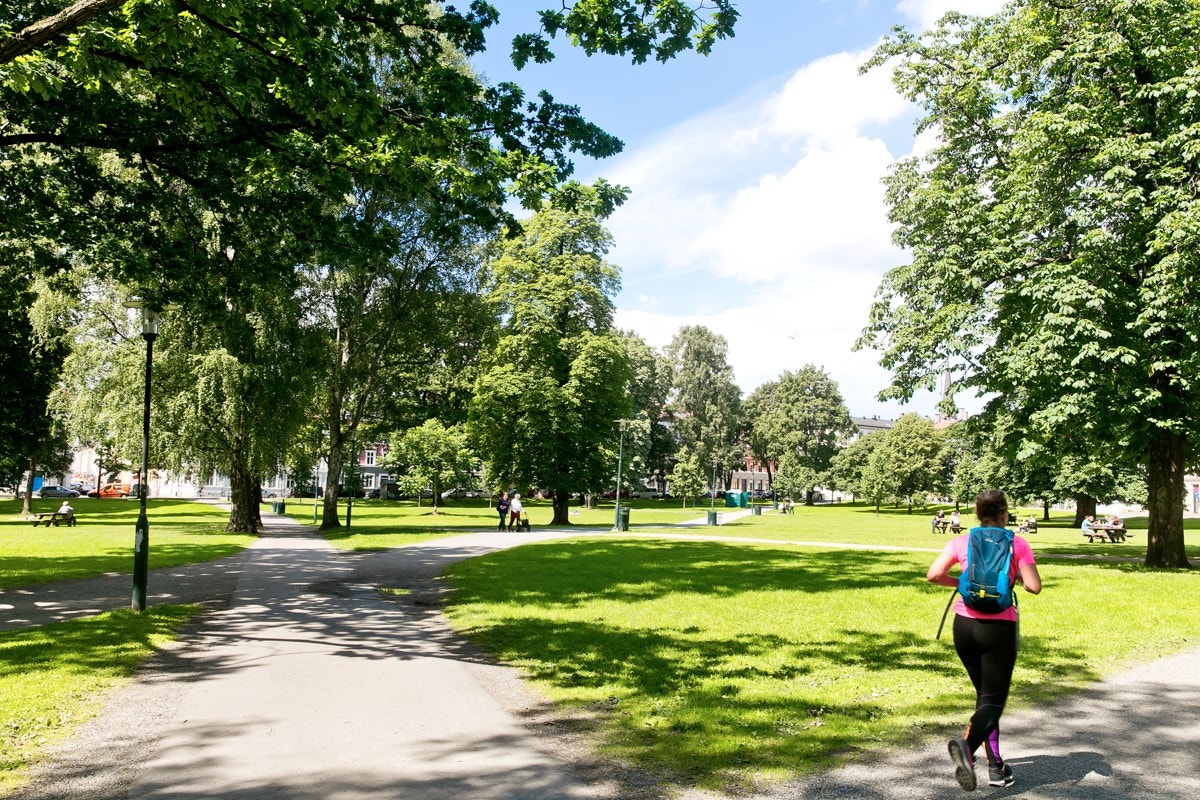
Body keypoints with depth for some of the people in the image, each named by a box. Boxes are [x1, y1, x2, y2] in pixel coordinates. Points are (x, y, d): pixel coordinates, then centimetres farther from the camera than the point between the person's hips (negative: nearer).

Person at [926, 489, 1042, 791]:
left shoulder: (960, 542, 1)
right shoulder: (1016, 544, -4)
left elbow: (933, 575, -6)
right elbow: (1034, 586, -11)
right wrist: (1017, 577, 10)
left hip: (964, 625, 3)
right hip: (998, 627, -3)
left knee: (984, 694, 19)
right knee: (994, 699, 2)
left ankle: (996, 766, 20)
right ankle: (967, 745, -27)